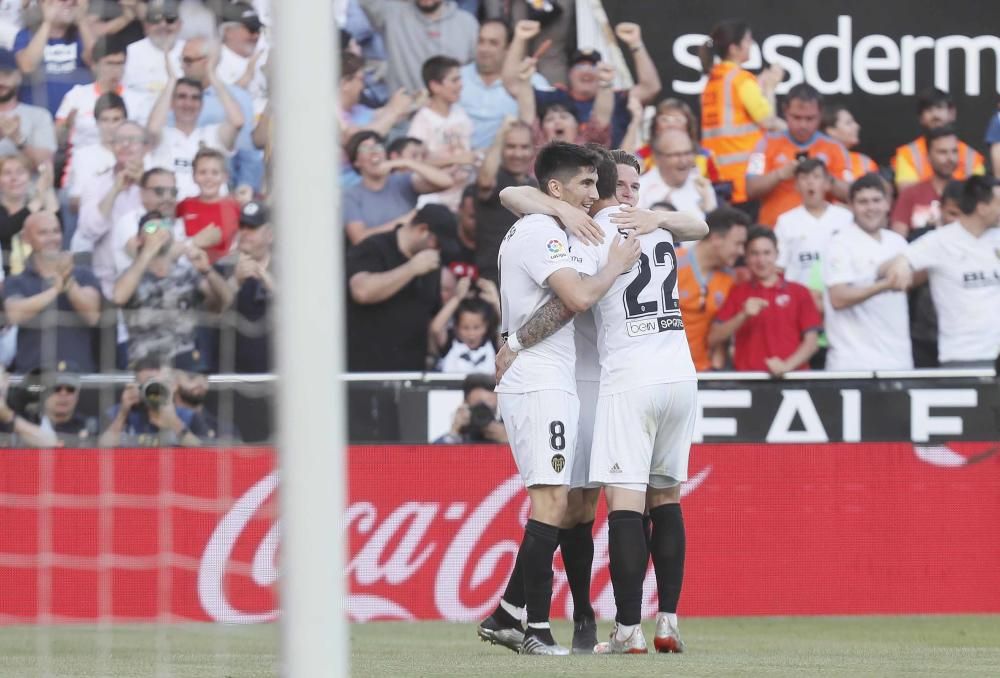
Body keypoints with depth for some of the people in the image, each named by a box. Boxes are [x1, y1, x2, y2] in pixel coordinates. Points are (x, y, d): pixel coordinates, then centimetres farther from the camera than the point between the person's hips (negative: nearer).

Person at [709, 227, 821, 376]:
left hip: (791, 378, 0)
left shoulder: (799, 293, 13)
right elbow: (713, 340, 8)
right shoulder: (737, 292, 16)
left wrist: (787, 365, -12)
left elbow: (811, 341, 6)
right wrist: (743, 316, -8)